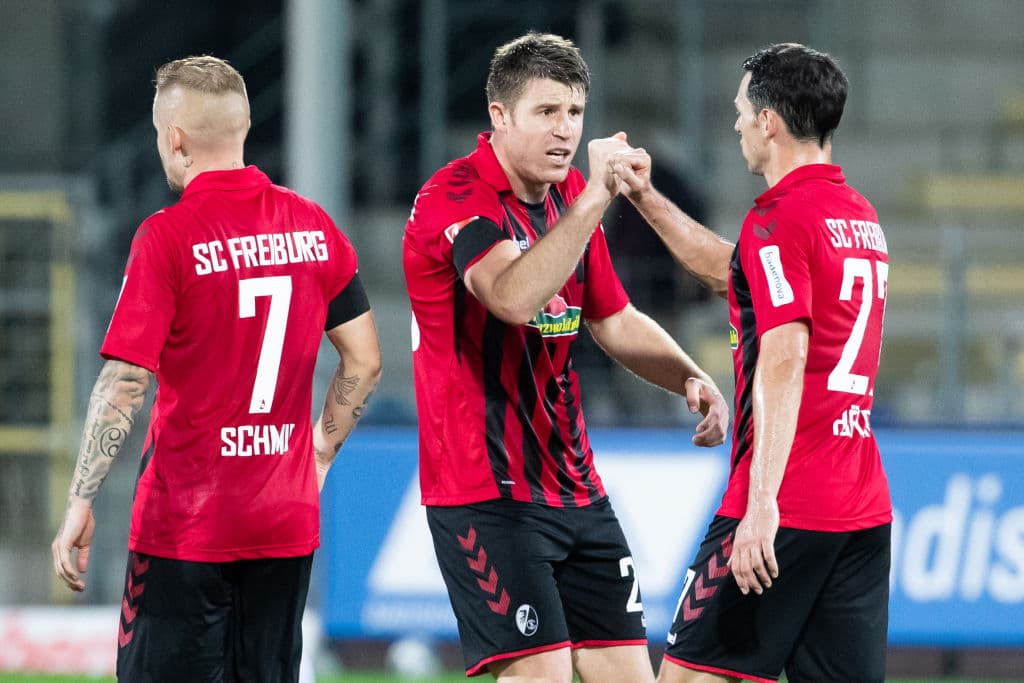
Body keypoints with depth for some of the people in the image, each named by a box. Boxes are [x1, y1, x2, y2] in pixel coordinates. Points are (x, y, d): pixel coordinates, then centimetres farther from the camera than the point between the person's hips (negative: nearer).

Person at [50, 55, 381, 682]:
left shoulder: (167, 237, -12)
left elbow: (125, 384, -15)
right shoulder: (312, 226, 4)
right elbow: (364, 361, 8)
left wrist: (80, 504, -12)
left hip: (184, 524, -5)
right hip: (287, 522, 5)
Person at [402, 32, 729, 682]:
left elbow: (614, 320, 24)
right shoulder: (455, 197, -14)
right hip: (487, 495, -8)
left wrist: (690, 378, 7)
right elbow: (514, 296, -34)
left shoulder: (568, 197, 11)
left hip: (576, 489, 8)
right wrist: (594, 198, -36)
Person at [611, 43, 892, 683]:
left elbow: (784, 361, -21)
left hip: (786, 510, -8)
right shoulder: (861, 215, 16)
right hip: (864, 508, 8)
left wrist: (763, 502, -26)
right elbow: (730, 270, 31)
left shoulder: (780, 217, -11)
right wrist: (647, 198, 33)